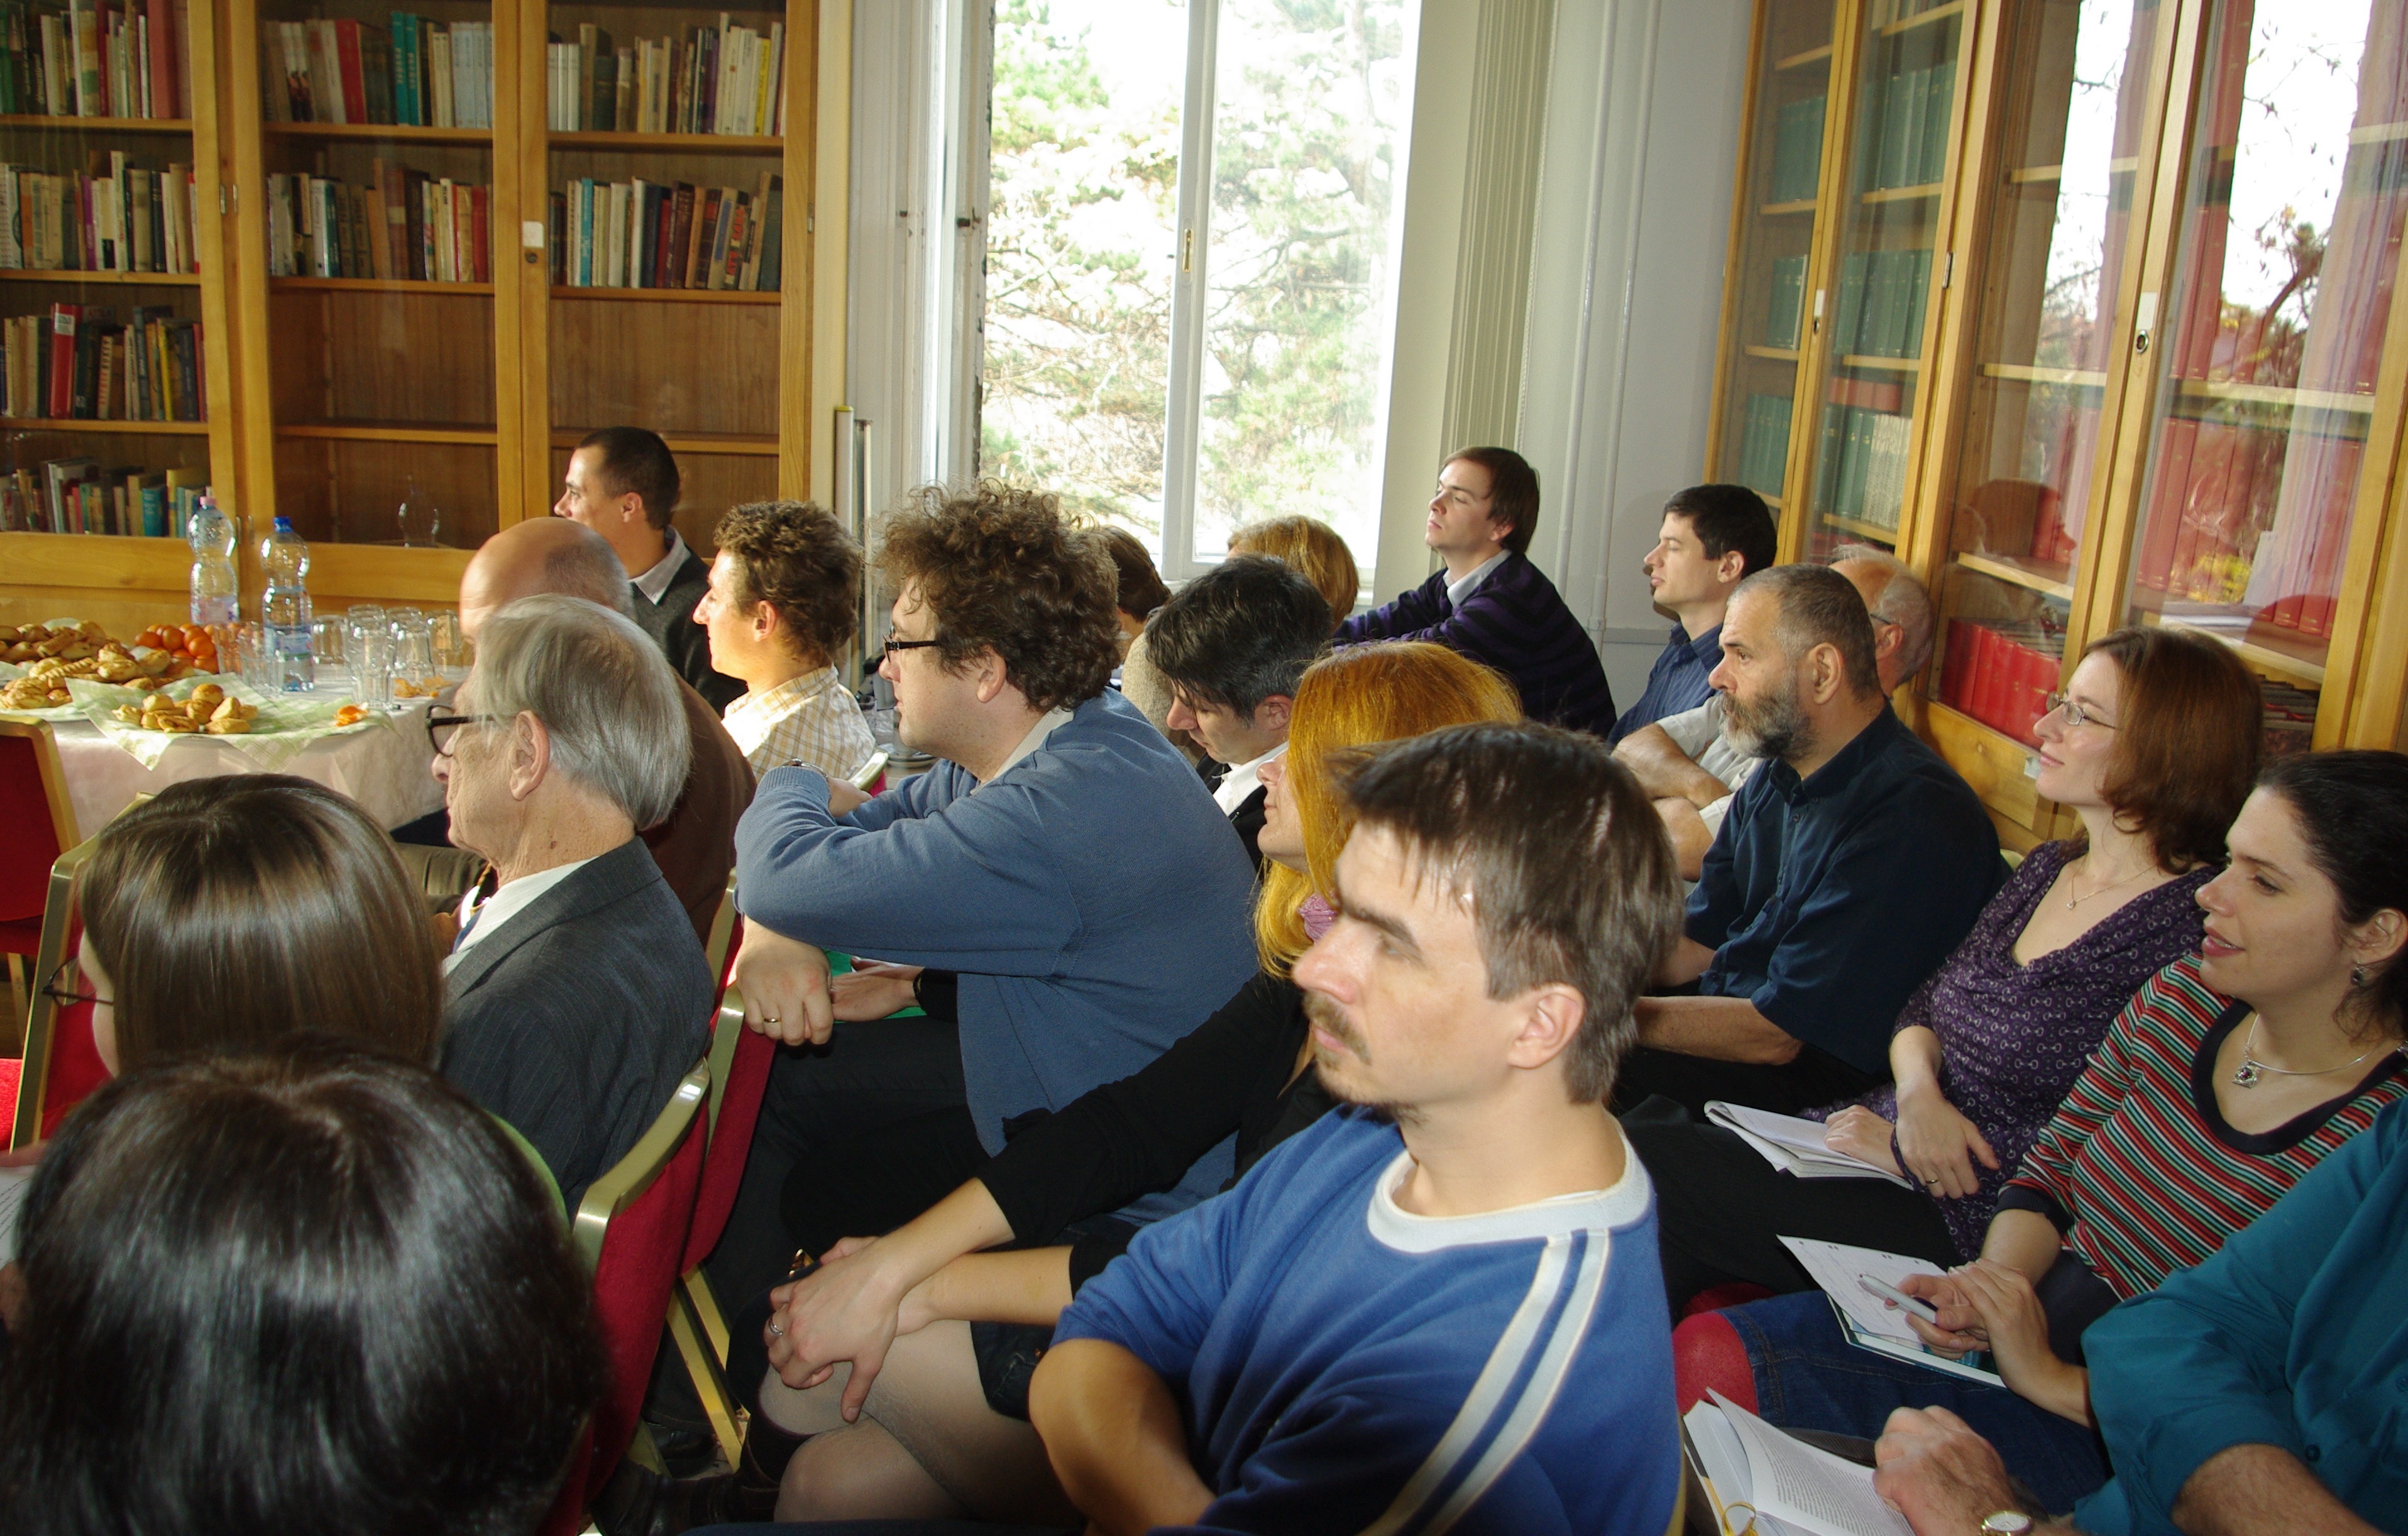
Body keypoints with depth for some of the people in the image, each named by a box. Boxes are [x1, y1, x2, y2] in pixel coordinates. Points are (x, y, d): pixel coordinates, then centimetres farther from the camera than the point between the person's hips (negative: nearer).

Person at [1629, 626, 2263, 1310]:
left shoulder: (2189, 927, -17)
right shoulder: (2047, 868, 10)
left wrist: (1904, 1151, -14)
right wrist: (1918, 1090, -8)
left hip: (1972, 1227, -8)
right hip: (1886, 1135, 8)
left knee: (1647, 1162, -16)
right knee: (1643, 1130, -7)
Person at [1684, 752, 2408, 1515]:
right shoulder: (2182, 999, 0)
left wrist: (2057, 1383, -19)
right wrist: (1994, 1281, -8)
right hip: (2033, 1322, 6)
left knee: (1731, 1367, -23)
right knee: (1710, 1339, -12)